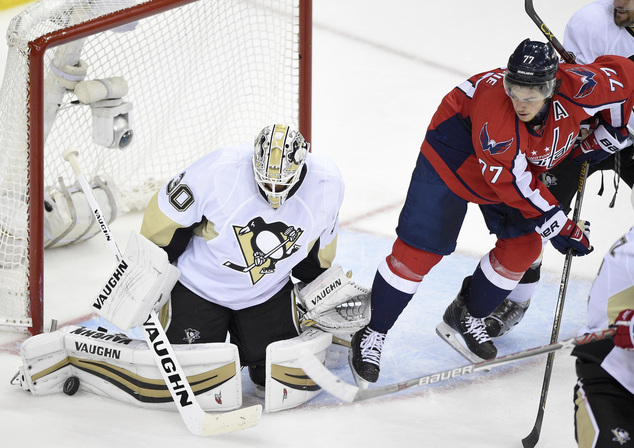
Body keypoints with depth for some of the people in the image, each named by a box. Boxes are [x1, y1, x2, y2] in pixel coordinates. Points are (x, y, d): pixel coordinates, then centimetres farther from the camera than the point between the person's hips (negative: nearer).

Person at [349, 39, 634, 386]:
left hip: (521, 160, 6)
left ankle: (464, 318, 23)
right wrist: (557, 226, -26)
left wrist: (603, 139, -3)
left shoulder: (575, 89, -30)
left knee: (524, 245, 3)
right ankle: (372, 335, 1)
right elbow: (512, 182, -33)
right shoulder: (493, 103, -41)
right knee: (421, 248, -11)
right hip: (454, 155, -6)